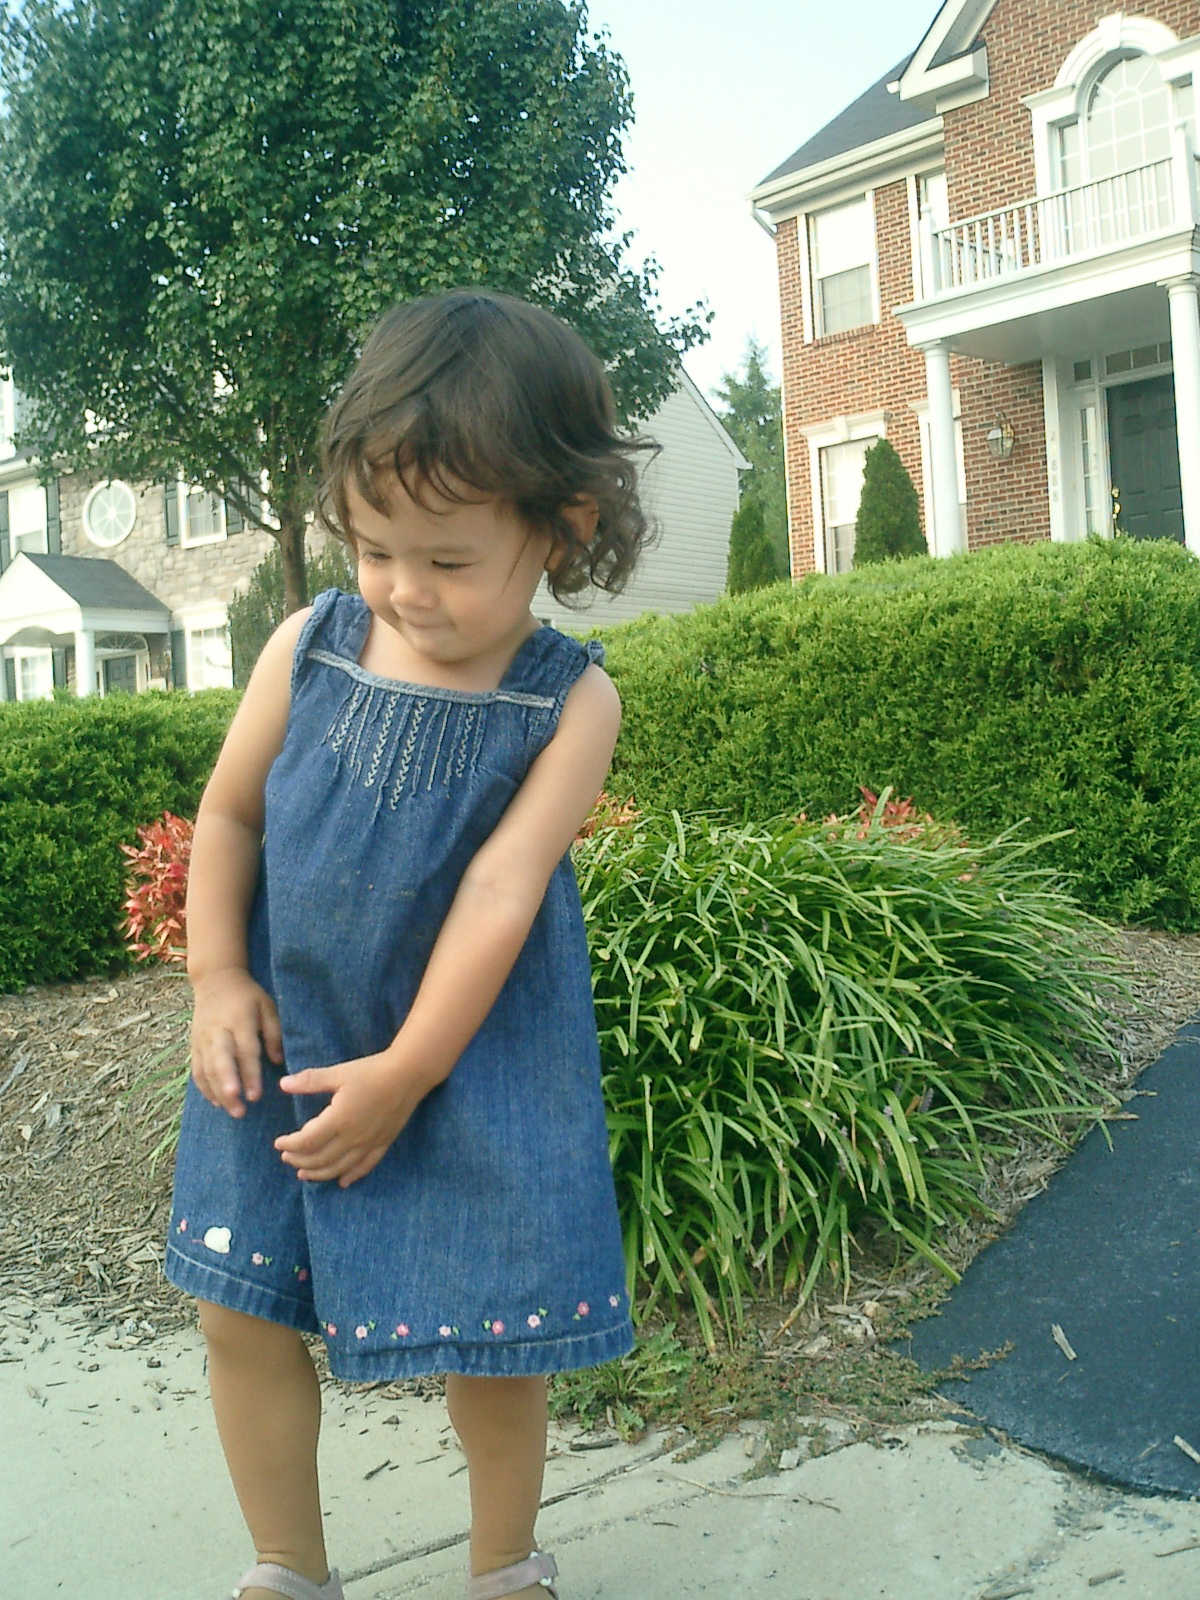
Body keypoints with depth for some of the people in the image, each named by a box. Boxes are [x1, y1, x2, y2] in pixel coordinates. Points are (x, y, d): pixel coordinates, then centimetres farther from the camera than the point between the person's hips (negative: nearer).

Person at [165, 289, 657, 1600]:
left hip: (472, 1061, -3)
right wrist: (217, 977, -3)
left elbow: (500, 888, -17)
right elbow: (227, 812, 5)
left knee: (487, 1330, 6)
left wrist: (406, 1070, -17)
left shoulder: (570, 700, -13)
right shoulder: (308, 647, -5)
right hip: (283, 1046, 4)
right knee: (240, 1309, 9)